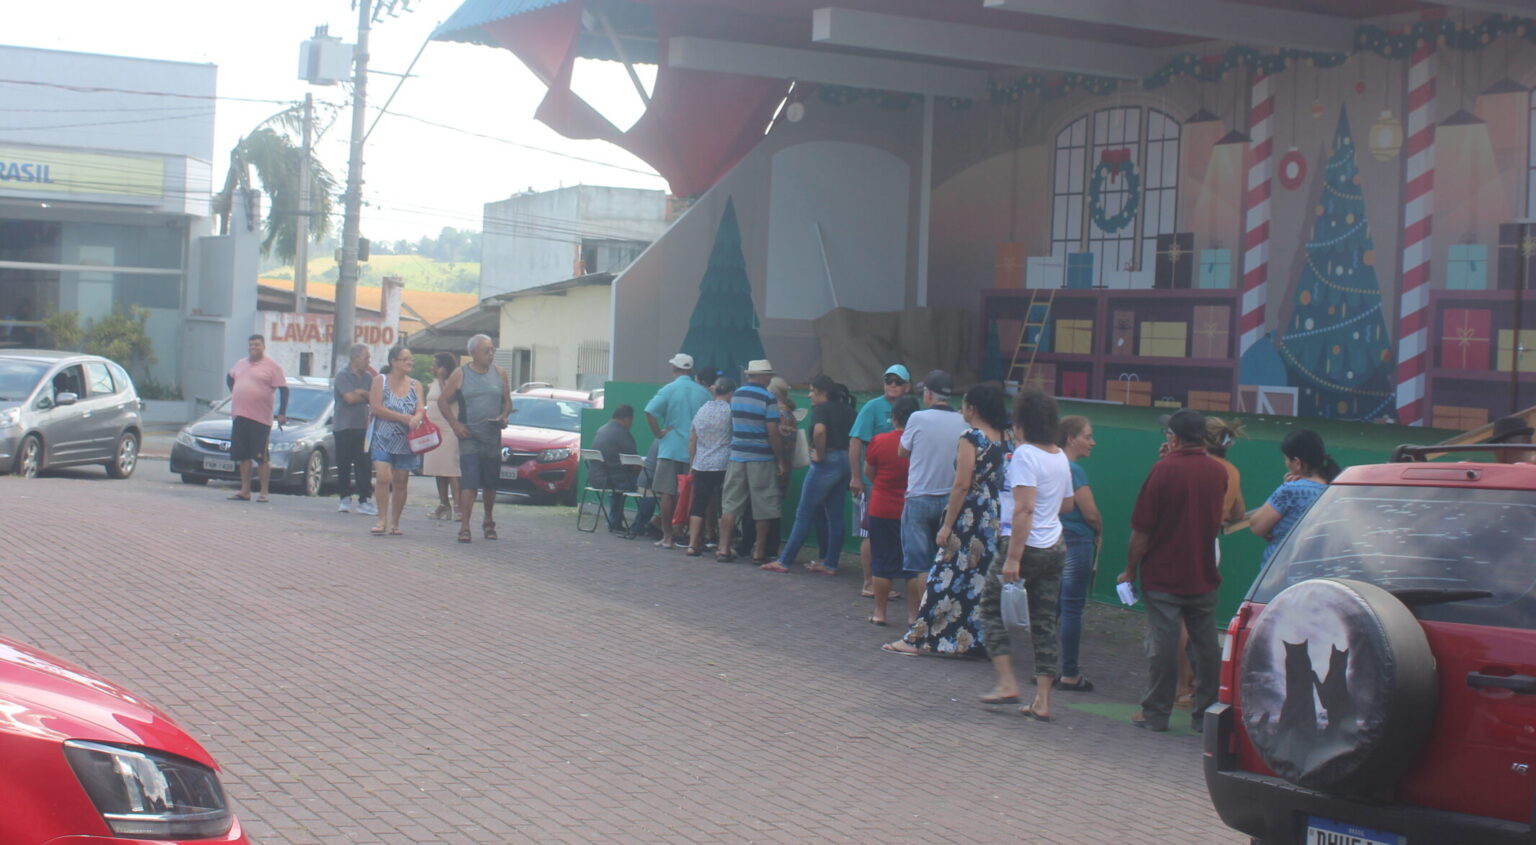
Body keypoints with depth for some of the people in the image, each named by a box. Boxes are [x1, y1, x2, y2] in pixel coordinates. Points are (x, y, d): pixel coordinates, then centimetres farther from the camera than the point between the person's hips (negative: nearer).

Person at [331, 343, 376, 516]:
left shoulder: (368, 377, 12)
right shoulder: (343, 376, -6)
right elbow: (350, 398, -16)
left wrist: (363, 393, -12)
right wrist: (366, 396, -1)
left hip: (363, 427, 4)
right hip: (344, 428, -4)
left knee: (364, 465, -3)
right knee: (344, 465, 2)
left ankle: (365, 501, -4)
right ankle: (345, 499, 12)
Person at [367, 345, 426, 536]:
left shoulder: (415, 385, 10)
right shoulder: (381, 380, 0)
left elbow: (421, 409, -1)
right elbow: (376, 408, -9)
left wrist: (416, 419, -26)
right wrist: (404, 418, -14)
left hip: (406, 441, 3)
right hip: (383, 439, -3)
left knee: (400, 482, 3)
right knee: (383, 477, -17)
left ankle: (395, 523, 12)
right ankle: (382, 520, -10)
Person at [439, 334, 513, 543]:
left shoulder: (499, 374, 9)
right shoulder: (460, 374, 0)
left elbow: (507, 401, 16)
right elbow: (443, 401, 3)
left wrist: (504, 416, -5)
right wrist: (455, 424, -8)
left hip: (493, 437, 4)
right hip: (469, 436, -3)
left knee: (490, 483, 11)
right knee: (469, 482, -13)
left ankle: (488, 522, 29)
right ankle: (464, 527, -14)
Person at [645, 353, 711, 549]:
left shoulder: (668, 390, -5)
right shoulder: (703, 393, 3)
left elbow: (650, 412, -18)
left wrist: (658, 433, -8)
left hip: (670, 449, -3)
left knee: (668, 494, 1)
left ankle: (667, 537, 0)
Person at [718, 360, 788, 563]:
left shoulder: (736, 395, 7)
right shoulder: (768, 399, -10)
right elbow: (773, 433, -13)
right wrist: (782, 461, -6)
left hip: (736, 456, 5)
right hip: (761, 459, -5)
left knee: (730, 504, 6)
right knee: (763, 507, 4)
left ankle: (724, 548, 2)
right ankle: (759, 552, 7)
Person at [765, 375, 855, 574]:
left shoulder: (821, 409, -10)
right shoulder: (846, 409, 13)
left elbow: (819, 430, -29)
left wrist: (820, 454, -17)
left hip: (826, 463, -8)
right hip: (844, 461, 8)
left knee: (804, 514, -3)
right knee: (834, 516, 10)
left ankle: (784, 561, 1)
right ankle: (829, 563, 11)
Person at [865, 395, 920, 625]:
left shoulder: (879, 441, -10)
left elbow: (868, 472, 3)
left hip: (882, 509, -1)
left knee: (881, 562, 8)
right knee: (913, 564, 8)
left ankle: (879, 612, 12)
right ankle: (913, 614, 9)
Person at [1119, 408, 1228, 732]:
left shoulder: (1163, 470, -12)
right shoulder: (1218, 472, 3)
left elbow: (1142, 529, -12)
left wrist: (1130, 570, -1)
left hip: (1163, 576, -4)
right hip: (1204, 576, 4)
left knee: (1162, 645, 0)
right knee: (1207, 647, 9)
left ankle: (1156, 714, 5)